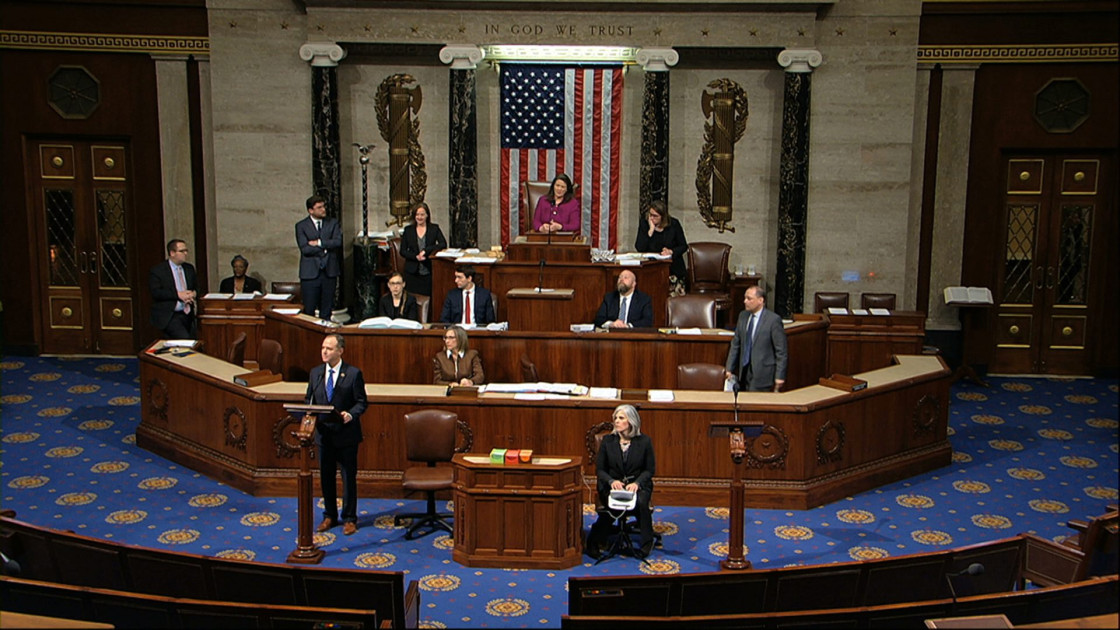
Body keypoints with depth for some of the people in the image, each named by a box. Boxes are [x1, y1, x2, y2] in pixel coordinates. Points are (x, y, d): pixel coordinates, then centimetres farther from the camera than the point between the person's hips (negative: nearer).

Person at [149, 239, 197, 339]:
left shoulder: (189, 268, 16)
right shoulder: (157, 271, -1)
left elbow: (197, 287, 21)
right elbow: (155, 292, -11)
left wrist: (194, 293, -3)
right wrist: (177, 294, -17)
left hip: (187, 315, 6)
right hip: (168, 316, -6)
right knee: (185, 338, -25)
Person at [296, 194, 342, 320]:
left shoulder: (333, 223, 10)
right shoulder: (301, 226, 1)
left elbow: (338, 241, -6)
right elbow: (305, 249, -11)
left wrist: (319, 243, -11)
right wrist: (325, 248, -7)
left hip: (329, 272, 3)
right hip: (310, 273, -2)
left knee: (327, 309, 7)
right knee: (309, 310, -1)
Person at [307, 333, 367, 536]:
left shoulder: (353, 374, -7)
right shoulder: (315, 373, 6)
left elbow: (361, 402, -6)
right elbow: (309, 400, 12)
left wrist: (351, 414, -24)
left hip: (346, 433, -4)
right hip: (323, 432, 4)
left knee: (349, 477, 5)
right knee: (325, 476, 13)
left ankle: (349, 518, 17)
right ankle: (329, 516, 28)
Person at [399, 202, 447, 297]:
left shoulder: (434, 228, 5)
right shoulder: (408, 230, 8)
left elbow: (443, 244, -7)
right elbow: (402, 251, 6)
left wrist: (426, 250, -17)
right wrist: (416, 257, -11)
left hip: (429, 272, -1)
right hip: (412, 272, 1)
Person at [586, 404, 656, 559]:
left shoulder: (644, 441, 1)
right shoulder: (607, 440, 3)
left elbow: (650, 470, 3)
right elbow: (599, 469, 4)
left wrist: (637, 483, -16)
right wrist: (611, 481, -17)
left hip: (637, 485, 0)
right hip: (612, 484, 0)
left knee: (641, 502, -32)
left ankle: (646, 544, -13)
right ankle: (594, 542, -15)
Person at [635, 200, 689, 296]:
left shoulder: (674, 224, 2)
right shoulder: (644, 225, 3)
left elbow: (684, 246, 6)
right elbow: (639, 248, -10)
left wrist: (671, 251, -12)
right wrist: (651, 230, -13)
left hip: (674, 268, 0)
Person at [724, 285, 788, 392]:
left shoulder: (773, 319, -11)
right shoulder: (743, 316, 8)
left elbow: (781, 351, -9)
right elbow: (735, 344, 13)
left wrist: (779, 376, -11)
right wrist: (729, 368, 10)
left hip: (762, 374, -6)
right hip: (745, 370, 6)